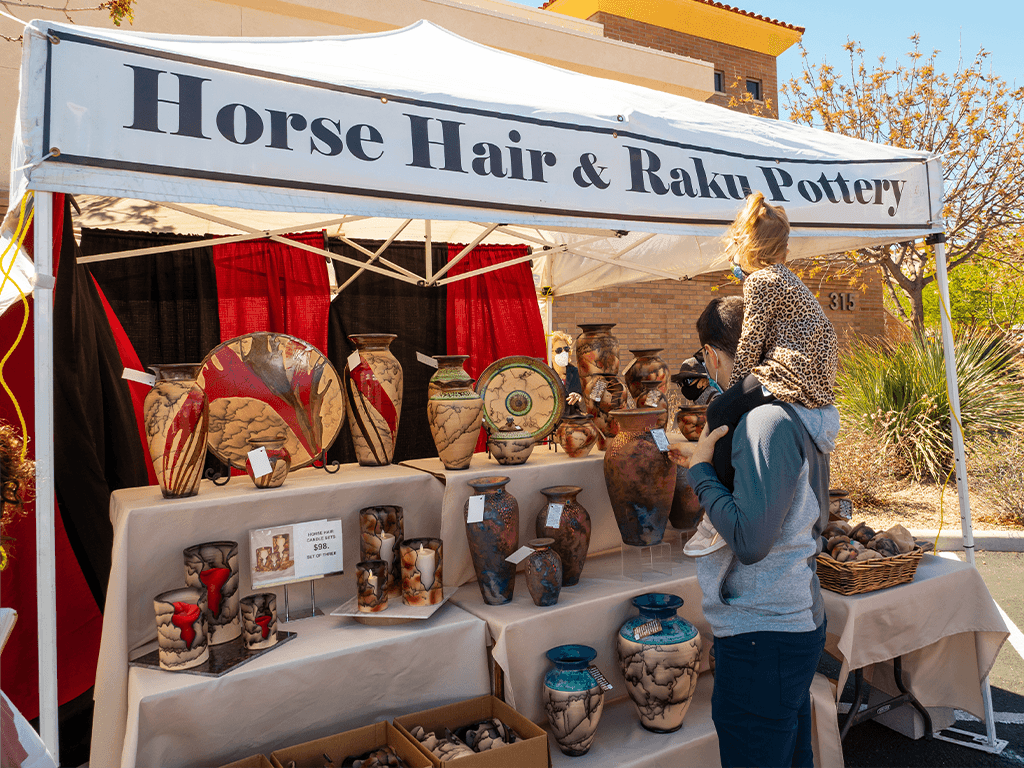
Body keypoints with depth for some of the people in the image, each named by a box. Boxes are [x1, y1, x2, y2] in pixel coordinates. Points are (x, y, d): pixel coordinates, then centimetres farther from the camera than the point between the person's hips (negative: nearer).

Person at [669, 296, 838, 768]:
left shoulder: (768, 420, -24)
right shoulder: (798, 415, 8)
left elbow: (750, 541, -27)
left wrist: (701, 473, -15)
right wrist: (706, 463, 15)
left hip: (762, 636, -10)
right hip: (798, 618, 10)